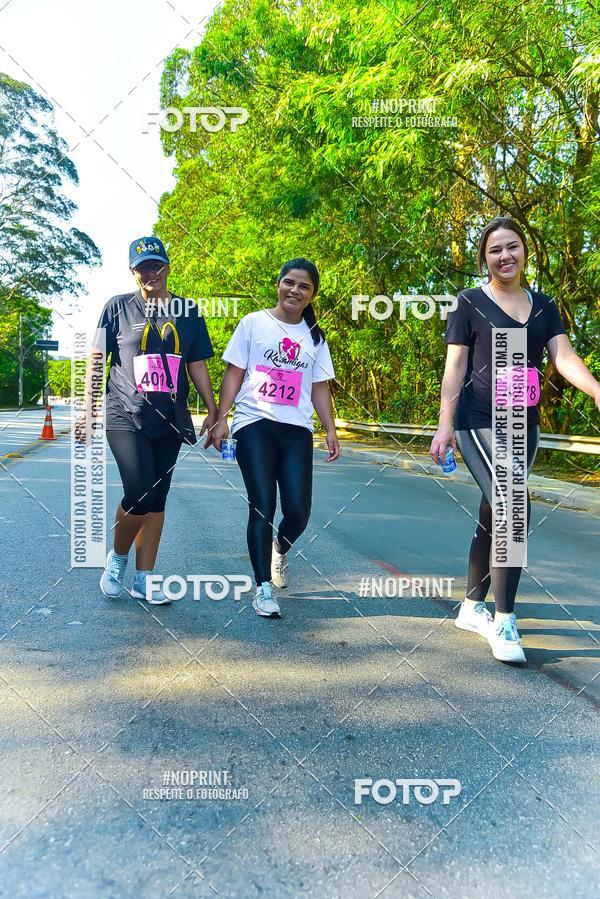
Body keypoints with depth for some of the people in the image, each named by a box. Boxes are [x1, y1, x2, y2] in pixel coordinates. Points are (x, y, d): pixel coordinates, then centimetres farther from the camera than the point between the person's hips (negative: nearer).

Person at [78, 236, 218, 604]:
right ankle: (117, 557, 14)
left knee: (157, 498, 6)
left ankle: (143, 578, 18)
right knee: (139, 493, -15)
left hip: (170, 420, 3)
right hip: (126, 417, -3)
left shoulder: (189, 311, 9)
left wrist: (213, 410, 7)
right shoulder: (119, 307, 3)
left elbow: (197, 364, 12)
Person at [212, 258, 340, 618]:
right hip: (255, 424, -2)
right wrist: (222, 418, -5)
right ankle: (264, 587, 4)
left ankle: (280, 550, 30)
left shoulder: (315, 337, 16)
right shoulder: (254, 323, 6)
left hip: (297, 430, 3)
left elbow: (320, 387, 15)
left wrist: (331, 430, 6)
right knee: (262, 506, -8)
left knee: (298, 510, -5)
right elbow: (234, 373, 4)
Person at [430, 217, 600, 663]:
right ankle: (504, 621, -6)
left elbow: (564, 356, -2)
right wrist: (445, 425, -12)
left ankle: (471, 608, 27)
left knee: (494, 518, 12)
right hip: (481, 424, -5)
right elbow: (455, 367, -5)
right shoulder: (470, 303, -1)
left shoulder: (544, 305, 11)